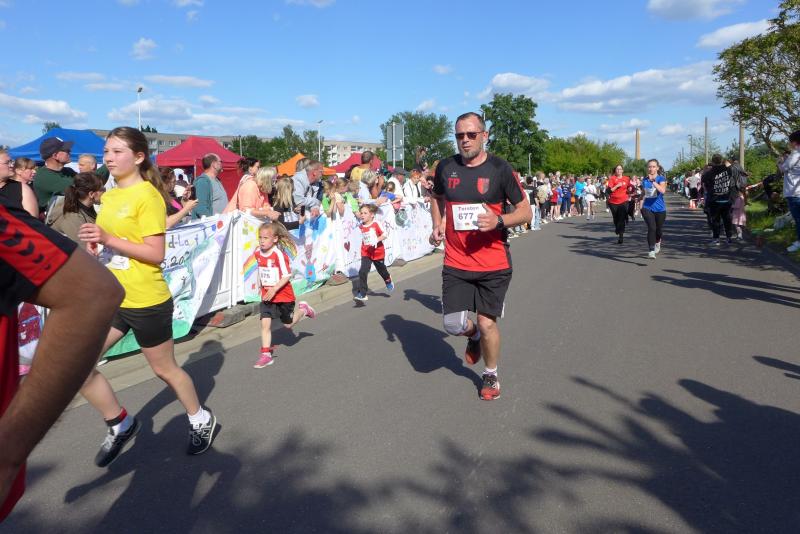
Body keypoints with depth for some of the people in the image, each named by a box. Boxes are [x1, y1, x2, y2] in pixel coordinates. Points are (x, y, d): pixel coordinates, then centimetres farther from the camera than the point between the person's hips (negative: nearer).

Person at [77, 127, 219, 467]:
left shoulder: (147, 196, -15)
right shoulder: (109, 196, 10)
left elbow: (156, 253, -20)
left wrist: (108, 239, -27)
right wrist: (96, 243, 3)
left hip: (147, 301, -8)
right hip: (112, 298, 8)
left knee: (164, 369, 8)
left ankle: (202, 421, 33)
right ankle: (121, 425, 23)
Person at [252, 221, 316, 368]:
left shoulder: (279, 254, -21)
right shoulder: (258, 252, -1)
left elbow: (287, 276, -22)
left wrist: (274, 289, -29)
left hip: (283, 296, -5)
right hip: (266, 296, 5)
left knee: (288, 324, 13)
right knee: (265, 323, -4)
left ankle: (303, 309, 39)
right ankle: (266, 354, 3)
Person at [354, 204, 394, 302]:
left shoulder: (376, 224, -15)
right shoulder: (361, 226, 0)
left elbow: (385, 234, -17)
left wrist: (377, 240, -30)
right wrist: (364, 246, 10)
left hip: (378, 252, -3)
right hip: (366, 253, 3)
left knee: (381, 269, 20)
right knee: (362, 272, -14)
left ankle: (388, 281, 54)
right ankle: (362, 294, -11)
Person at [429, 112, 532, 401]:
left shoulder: (500, 168, -6)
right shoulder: (445, 167, 3)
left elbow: (525, 211, -3)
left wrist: (498, 221, -22)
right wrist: (438, 225, 4)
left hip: (493, 262, -2)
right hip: (456, 262, 3)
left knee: (487, 323, 3)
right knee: (453, 325, -3)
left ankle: (491, 375, 31)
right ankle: (474, 334, 36)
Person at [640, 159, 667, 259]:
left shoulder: (661, 179, -6)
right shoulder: (645, 180, 4)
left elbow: (663, 190, -27)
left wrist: (653, 181, -35)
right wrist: (641, 205, 16)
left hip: (660, 209, -1)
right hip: (647, 208, 1)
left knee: (659, 229, 13)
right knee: (651, 228, -19)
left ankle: (657, 242, 47)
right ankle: (651, 250, -18)